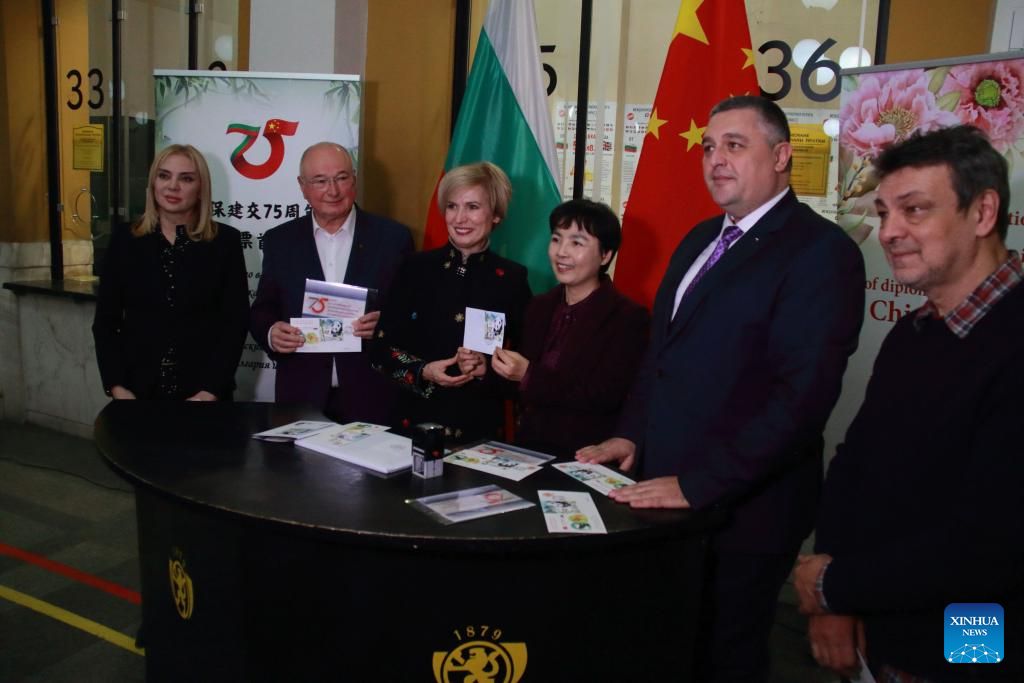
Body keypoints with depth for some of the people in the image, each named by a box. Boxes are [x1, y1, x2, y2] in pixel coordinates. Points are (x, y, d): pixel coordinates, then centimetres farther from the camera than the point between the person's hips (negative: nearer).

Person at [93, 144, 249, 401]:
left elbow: (236, 322, -5)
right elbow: (105, 321, 4)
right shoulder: (124, 241, 4)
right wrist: (117, 387, -6)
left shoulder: (225, 241, -1)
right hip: (138, 389, 2)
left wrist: (211, 391, -12)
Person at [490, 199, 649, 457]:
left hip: (586, 458, -4)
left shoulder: (628, 318, -7)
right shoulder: (539, 307, 12)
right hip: (529, 448, 5)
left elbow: (605, 397, -16)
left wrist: (530, 376, -16)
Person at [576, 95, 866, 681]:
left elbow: (803, 393, -22)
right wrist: (631, 436, 5)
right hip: (668, 492, 7)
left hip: (741, 507, -7)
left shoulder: (821, 250, -14)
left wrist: (699, 485, -23)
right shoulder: (701, 240, 13)